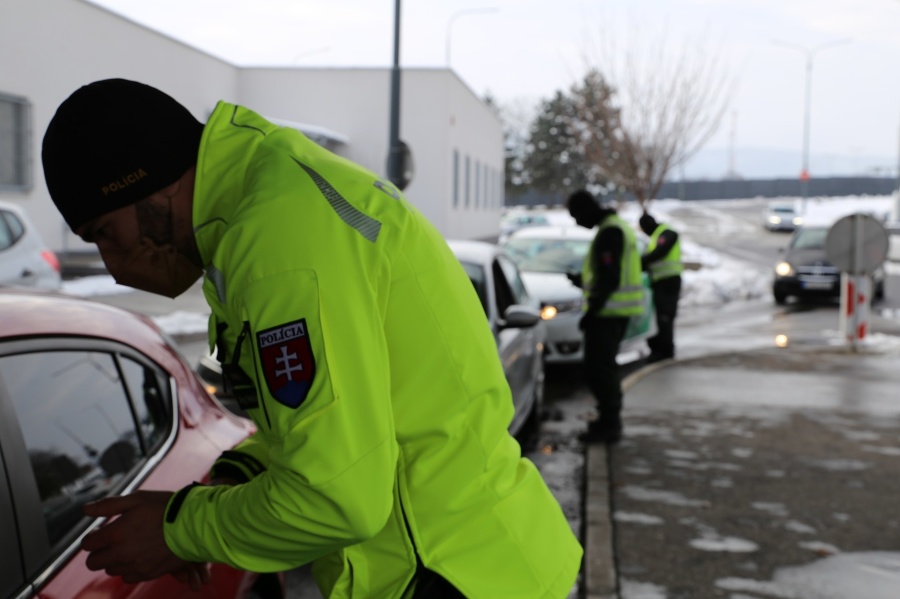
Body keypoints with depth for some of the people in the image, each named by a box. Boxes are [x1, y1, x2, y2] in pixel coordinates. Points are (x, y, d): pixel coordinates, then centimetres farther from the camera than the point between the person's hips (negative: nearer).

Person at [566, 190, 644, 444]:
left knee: (598, 368, -7)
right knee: (606, 366, 19)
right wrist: (583, 281, 22)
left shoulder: (609, 232, -18)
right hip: (619, 311, 11)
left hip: (608, 311, -11)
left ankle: (609, 425, -3)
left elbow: (608, 278, -23)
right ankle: (610, 420, 28)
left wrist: (592, 309, -19)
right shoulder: (619, 227, 16)